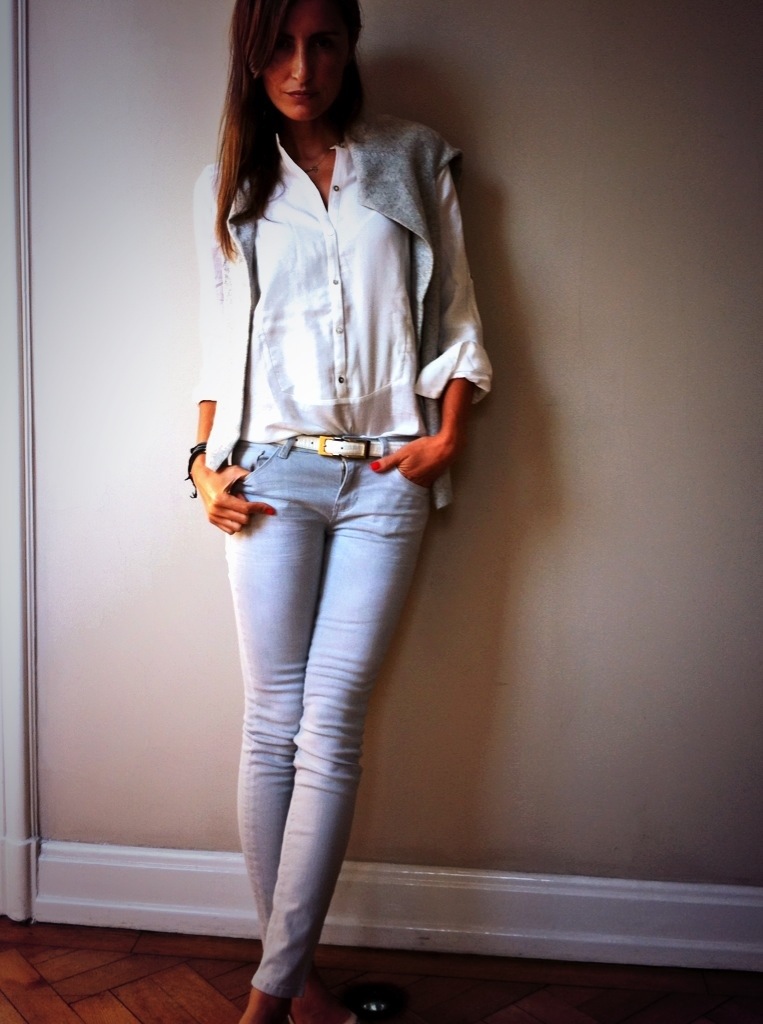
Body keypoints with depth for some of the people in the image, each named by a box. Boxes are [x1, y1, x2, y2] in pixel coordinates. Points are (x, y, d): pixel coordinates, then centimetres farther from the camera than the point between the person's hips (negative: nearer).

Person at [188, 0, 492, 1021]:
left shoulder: (414, 160, 11)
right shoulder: (232, 187, 14)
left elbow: (454, 314, 9)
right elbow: (220, 341, 14)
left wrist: (448, 434, -4)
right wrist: (204, 461, 2)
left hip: (384, 478, -1)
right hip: (272, 474, 1)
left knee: (330, 729, -4)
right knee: (274, 724, 0)